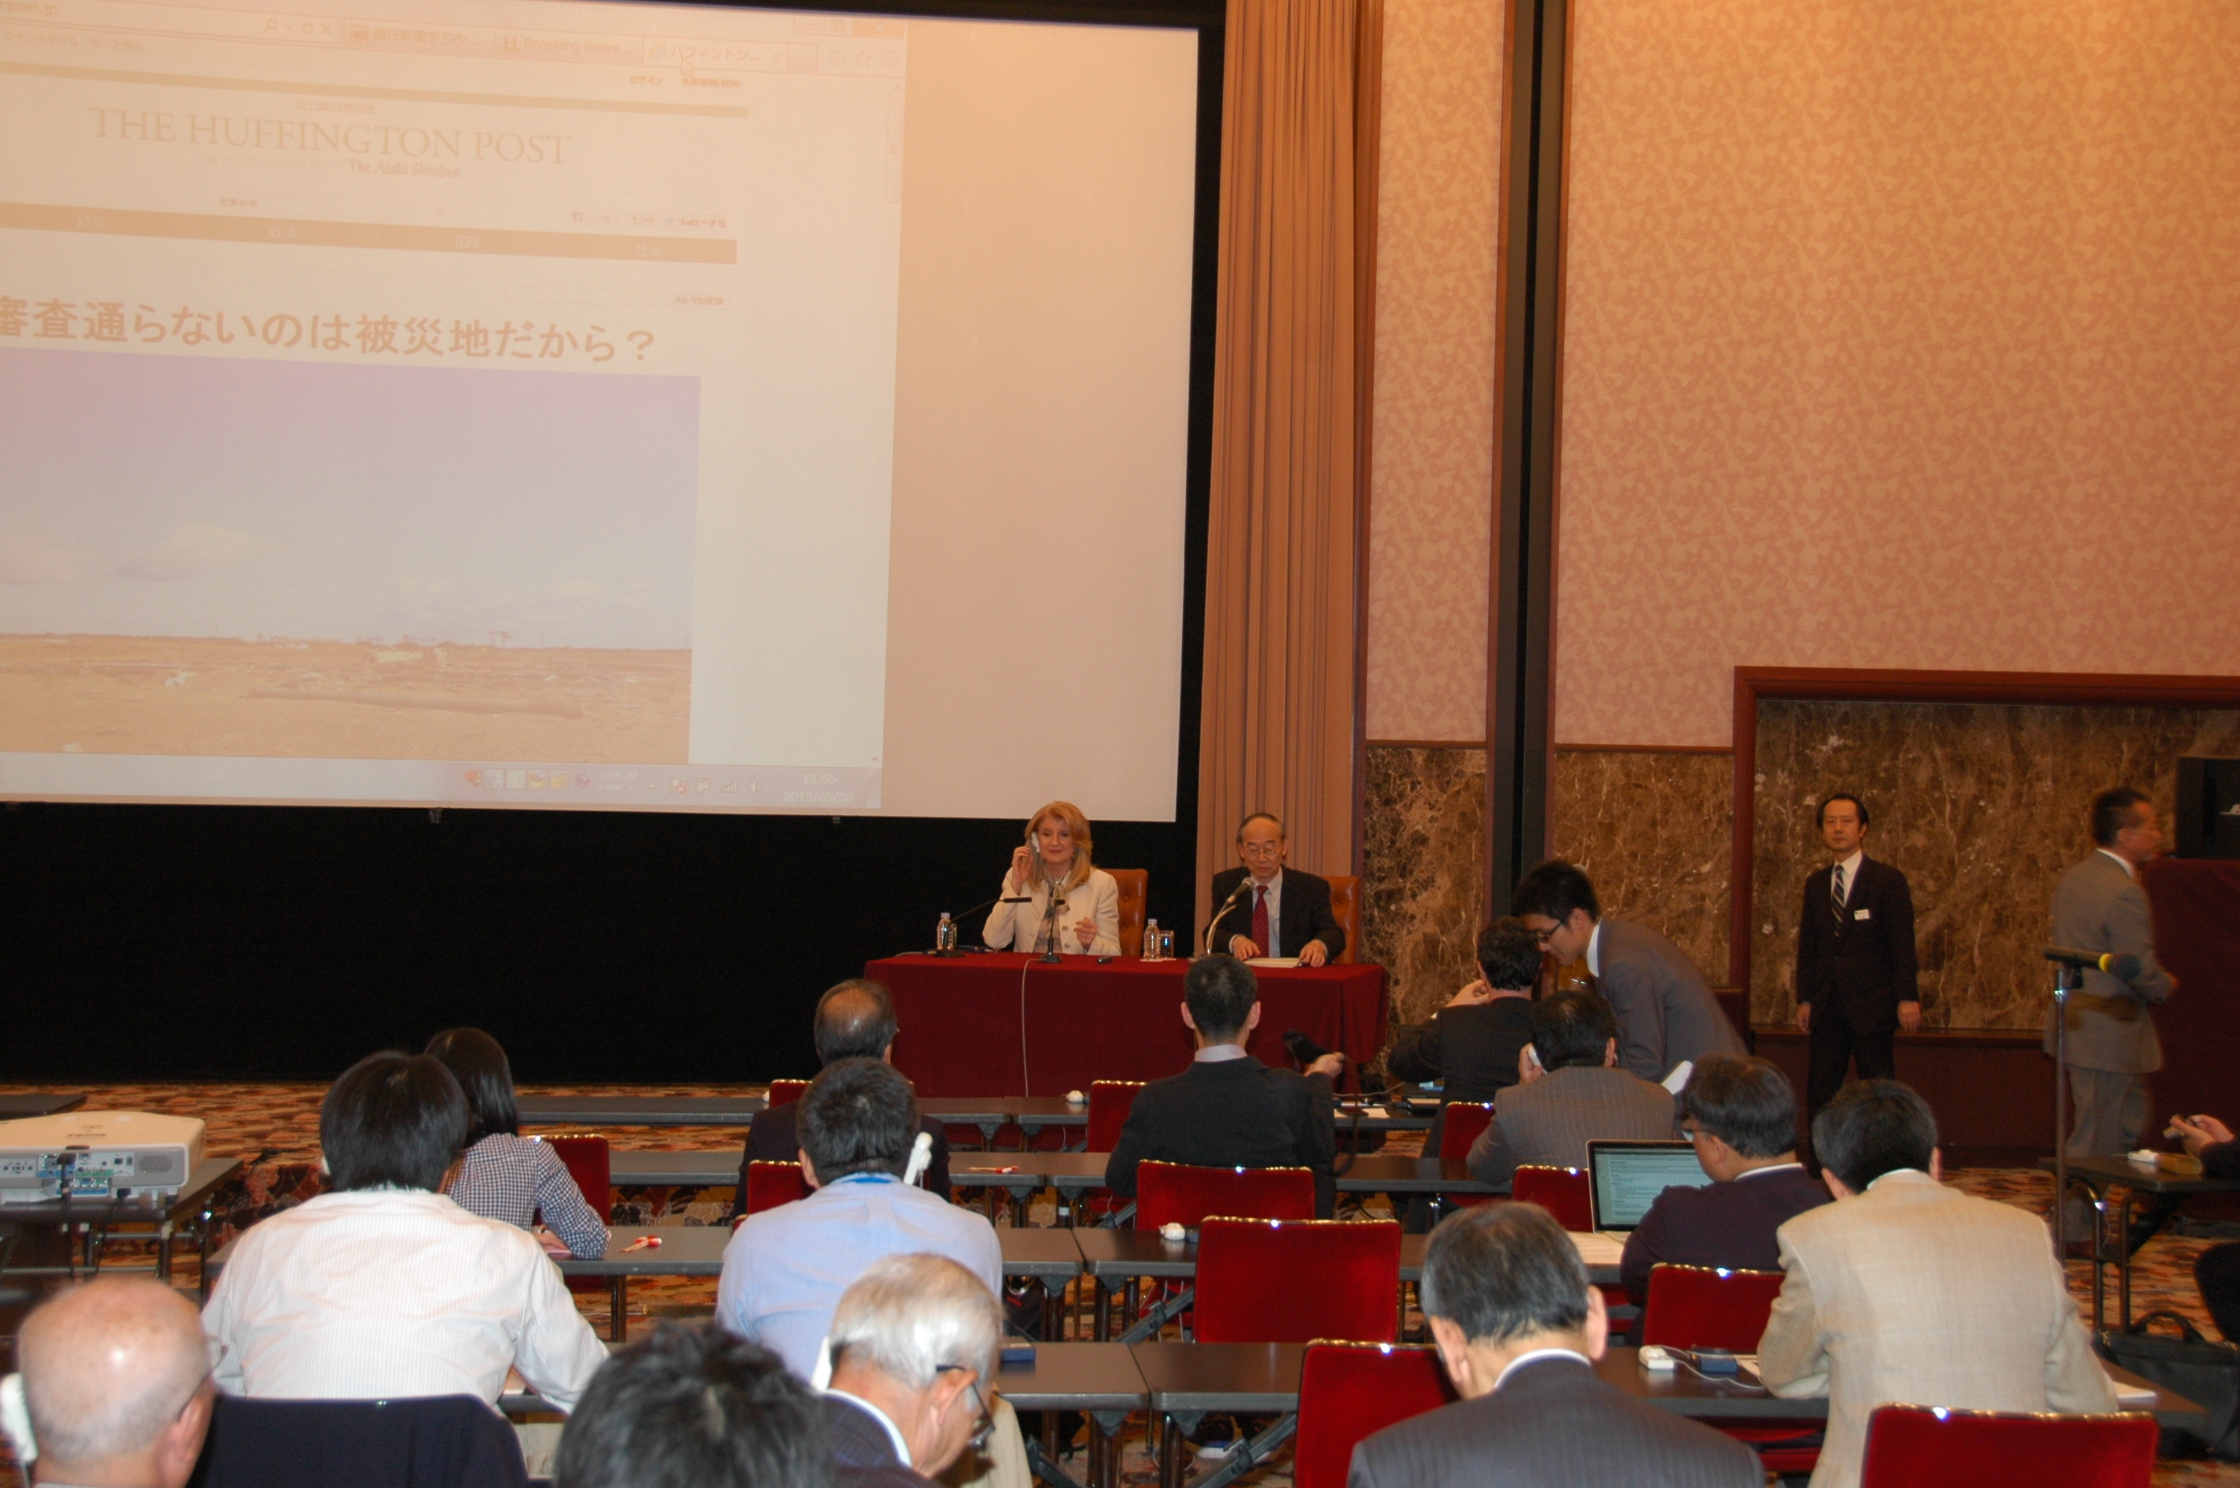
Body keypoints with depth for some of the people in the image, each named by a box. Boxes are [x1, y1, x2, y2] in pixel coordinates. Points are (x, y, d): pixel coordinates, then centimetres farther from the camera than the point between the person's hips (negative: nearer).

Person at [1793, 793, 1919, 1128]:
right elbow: (1807, 945, 13)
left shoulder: (1888, 880, -2)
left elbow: (1903, 944, -5)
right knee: (1820, 1092, 2)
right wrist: (1805, 998, 8)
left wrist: (1907, 998, -11)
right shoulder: (1815, 884, 12)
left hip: (1871, 1005, -4)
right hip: (1827, 1007, 4)